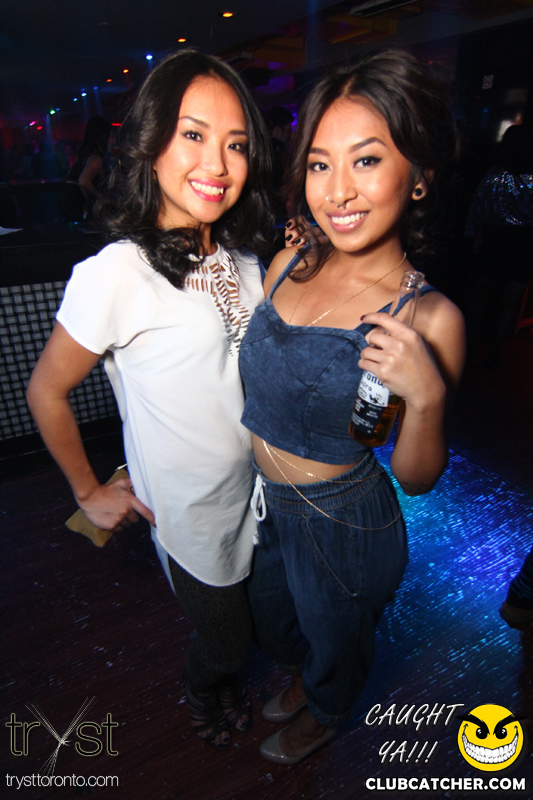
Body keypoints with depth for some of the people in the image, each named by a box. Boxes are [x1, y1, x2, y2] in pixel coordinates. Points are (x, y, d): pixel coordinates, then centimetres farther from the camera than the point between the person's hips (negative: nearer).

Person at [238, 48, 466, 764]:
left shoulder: (429, 318, -23)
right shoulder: (289, 263, -9)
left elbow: (415, 478, -16)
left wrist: (425, 395, -33)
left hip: (343, 523, -5)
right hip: (264, 502, 5)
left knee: (333, 639, 27)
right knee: (275, 616, 33)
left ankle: (323, 714, 64)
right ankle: (300, 678, 69)